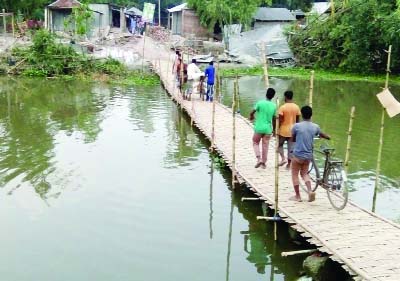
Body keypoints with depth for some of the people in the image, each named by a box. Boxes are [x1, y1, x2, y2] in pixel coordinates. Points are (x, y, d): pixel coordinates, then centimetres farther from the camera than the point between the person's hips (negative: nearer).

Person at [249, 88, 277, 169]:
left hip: (259, 128, -2)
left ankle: (259, 159, -3)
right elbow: (274, 119, 6)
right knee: (265, 146, 10)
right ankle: (263, 163, 15)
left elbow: (252, 112, -11)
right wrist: (274, 129, 18)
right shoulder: (274, 106, -1)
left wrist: (251, 117, 13)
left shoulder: (260, 103, -10)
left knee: (255, 143, 14)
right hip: (268, 129, 2)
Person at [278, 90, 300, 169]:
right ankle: (289, 164, 10)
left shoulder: (282, 107, -13)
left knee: (280, 145, 15)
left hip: (283, 130, -4)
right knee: (291, 147, 8)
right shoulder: (296, 107, 1)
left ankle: (283, 158, -3)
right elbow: (297, 120, 7)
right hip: (292, 130, 4)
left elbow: (280, 120, -13)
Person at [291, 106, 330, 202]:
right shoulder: (315, 127, -2)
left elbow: (293, 139, 2)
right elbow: (322, 135, 18)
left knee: (295, 174, 12)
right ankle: (310, 191, 2)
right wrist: (328, 137, 40)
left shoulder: (296, 126, -13)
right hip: (308, 155, 4)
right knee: (304, 173, 21)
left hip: (298, 154, -4)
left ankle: (297, 196, 16)